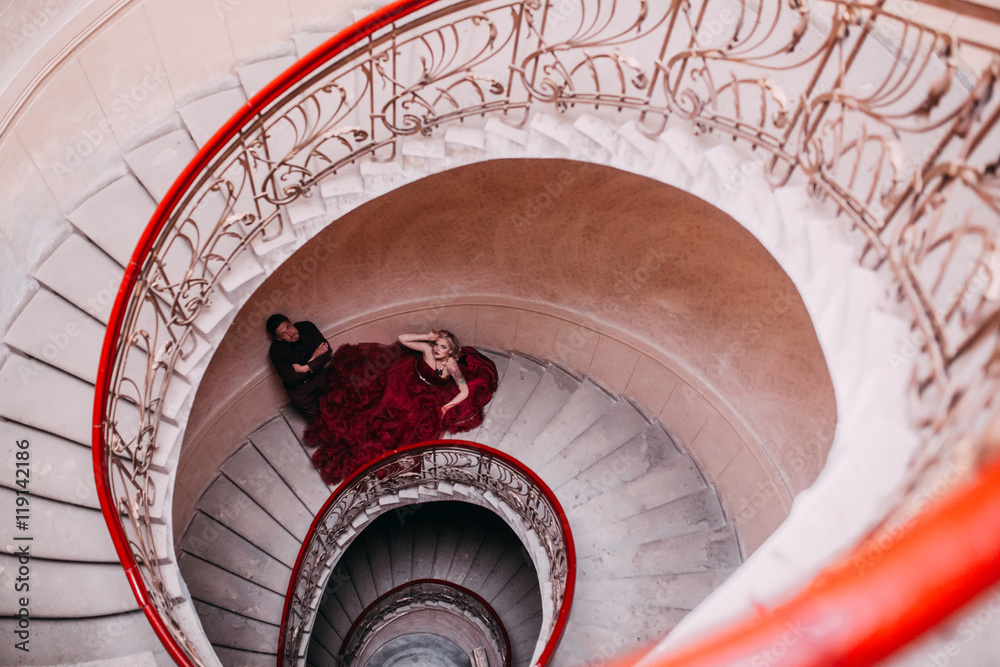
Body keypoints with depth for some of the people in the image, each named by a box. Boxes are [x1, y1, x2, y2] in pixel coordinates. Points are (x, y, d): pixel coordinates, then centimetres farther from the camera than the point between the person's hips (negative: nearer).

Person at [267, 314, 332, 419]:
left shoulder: (307, 328, -19)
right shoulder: (276, 351, -26)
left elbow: (327, 353, -18)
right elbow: (290, 379, -25)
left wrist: (305, 368, -28)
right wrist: (312, 360, -24)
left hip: (318, 377, 2)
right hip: (298, 388, -2)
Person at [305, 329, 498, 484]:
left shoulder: (451, 365, -25)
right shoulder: (427, 349, -21)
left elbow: (465, 392, -21)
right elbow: (402, 339, -20)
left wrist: (445, 407, -28)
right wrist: (426, 337, -27)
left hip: (425, 393, -1)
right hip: (406, 377, 1)